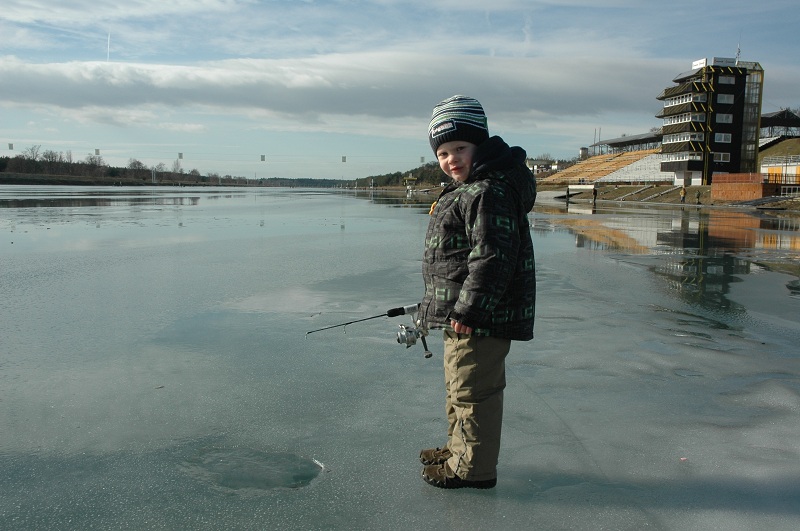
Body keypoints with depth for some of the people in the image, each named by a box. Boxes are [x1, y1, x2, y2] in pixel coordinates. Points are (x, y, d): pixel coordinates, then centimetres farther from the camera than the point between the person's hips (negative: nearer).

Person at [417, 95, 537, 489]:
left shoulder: (490, 191, -19)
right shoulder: (464, 191, 16)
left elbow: (492, 257, -26)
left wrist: (468, 311, -25)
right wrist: (444, 306, 28)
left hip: (482, 316, -11)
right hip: (462, 311, 11)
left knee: (472, 388, -1)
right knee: (459, 386, 22)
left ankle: (474, 467, 13)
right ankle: (460, 449, 38)